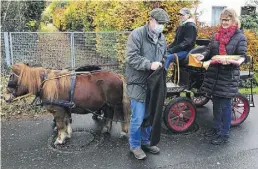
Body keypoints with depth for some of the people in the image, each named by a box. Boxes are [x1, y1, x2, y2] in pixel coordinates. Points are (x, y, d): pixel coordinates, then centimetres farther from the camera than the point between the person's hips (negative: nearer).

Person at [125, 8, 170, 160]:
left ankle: (145, 141, 35)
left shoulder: (162, 37, 11)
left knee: (149, 116, 17)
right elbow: (131, 58, -20)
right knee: (138, 118, -1)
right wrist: (150, 65, -27)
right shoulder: (137, 34, -12)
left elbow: (164, 57, 23)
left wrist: (162, 66, 4)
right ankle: (135, 145, 20)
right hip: (138, 83, -7)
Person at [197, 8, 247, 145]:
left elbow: (242, 55, -9)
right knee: (216, 103, 15)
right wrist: (202, 56, -10)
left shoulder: (240, 37, -3)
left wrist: (231, 61, -29)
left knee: (225, 105, 0)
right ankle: (216, 128, 31)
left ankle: (224, 134, 13)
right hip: (213, 74, 5)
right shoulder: (216, 36, 11)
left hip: (228, 76, -5)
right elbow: (209, 51, 12)